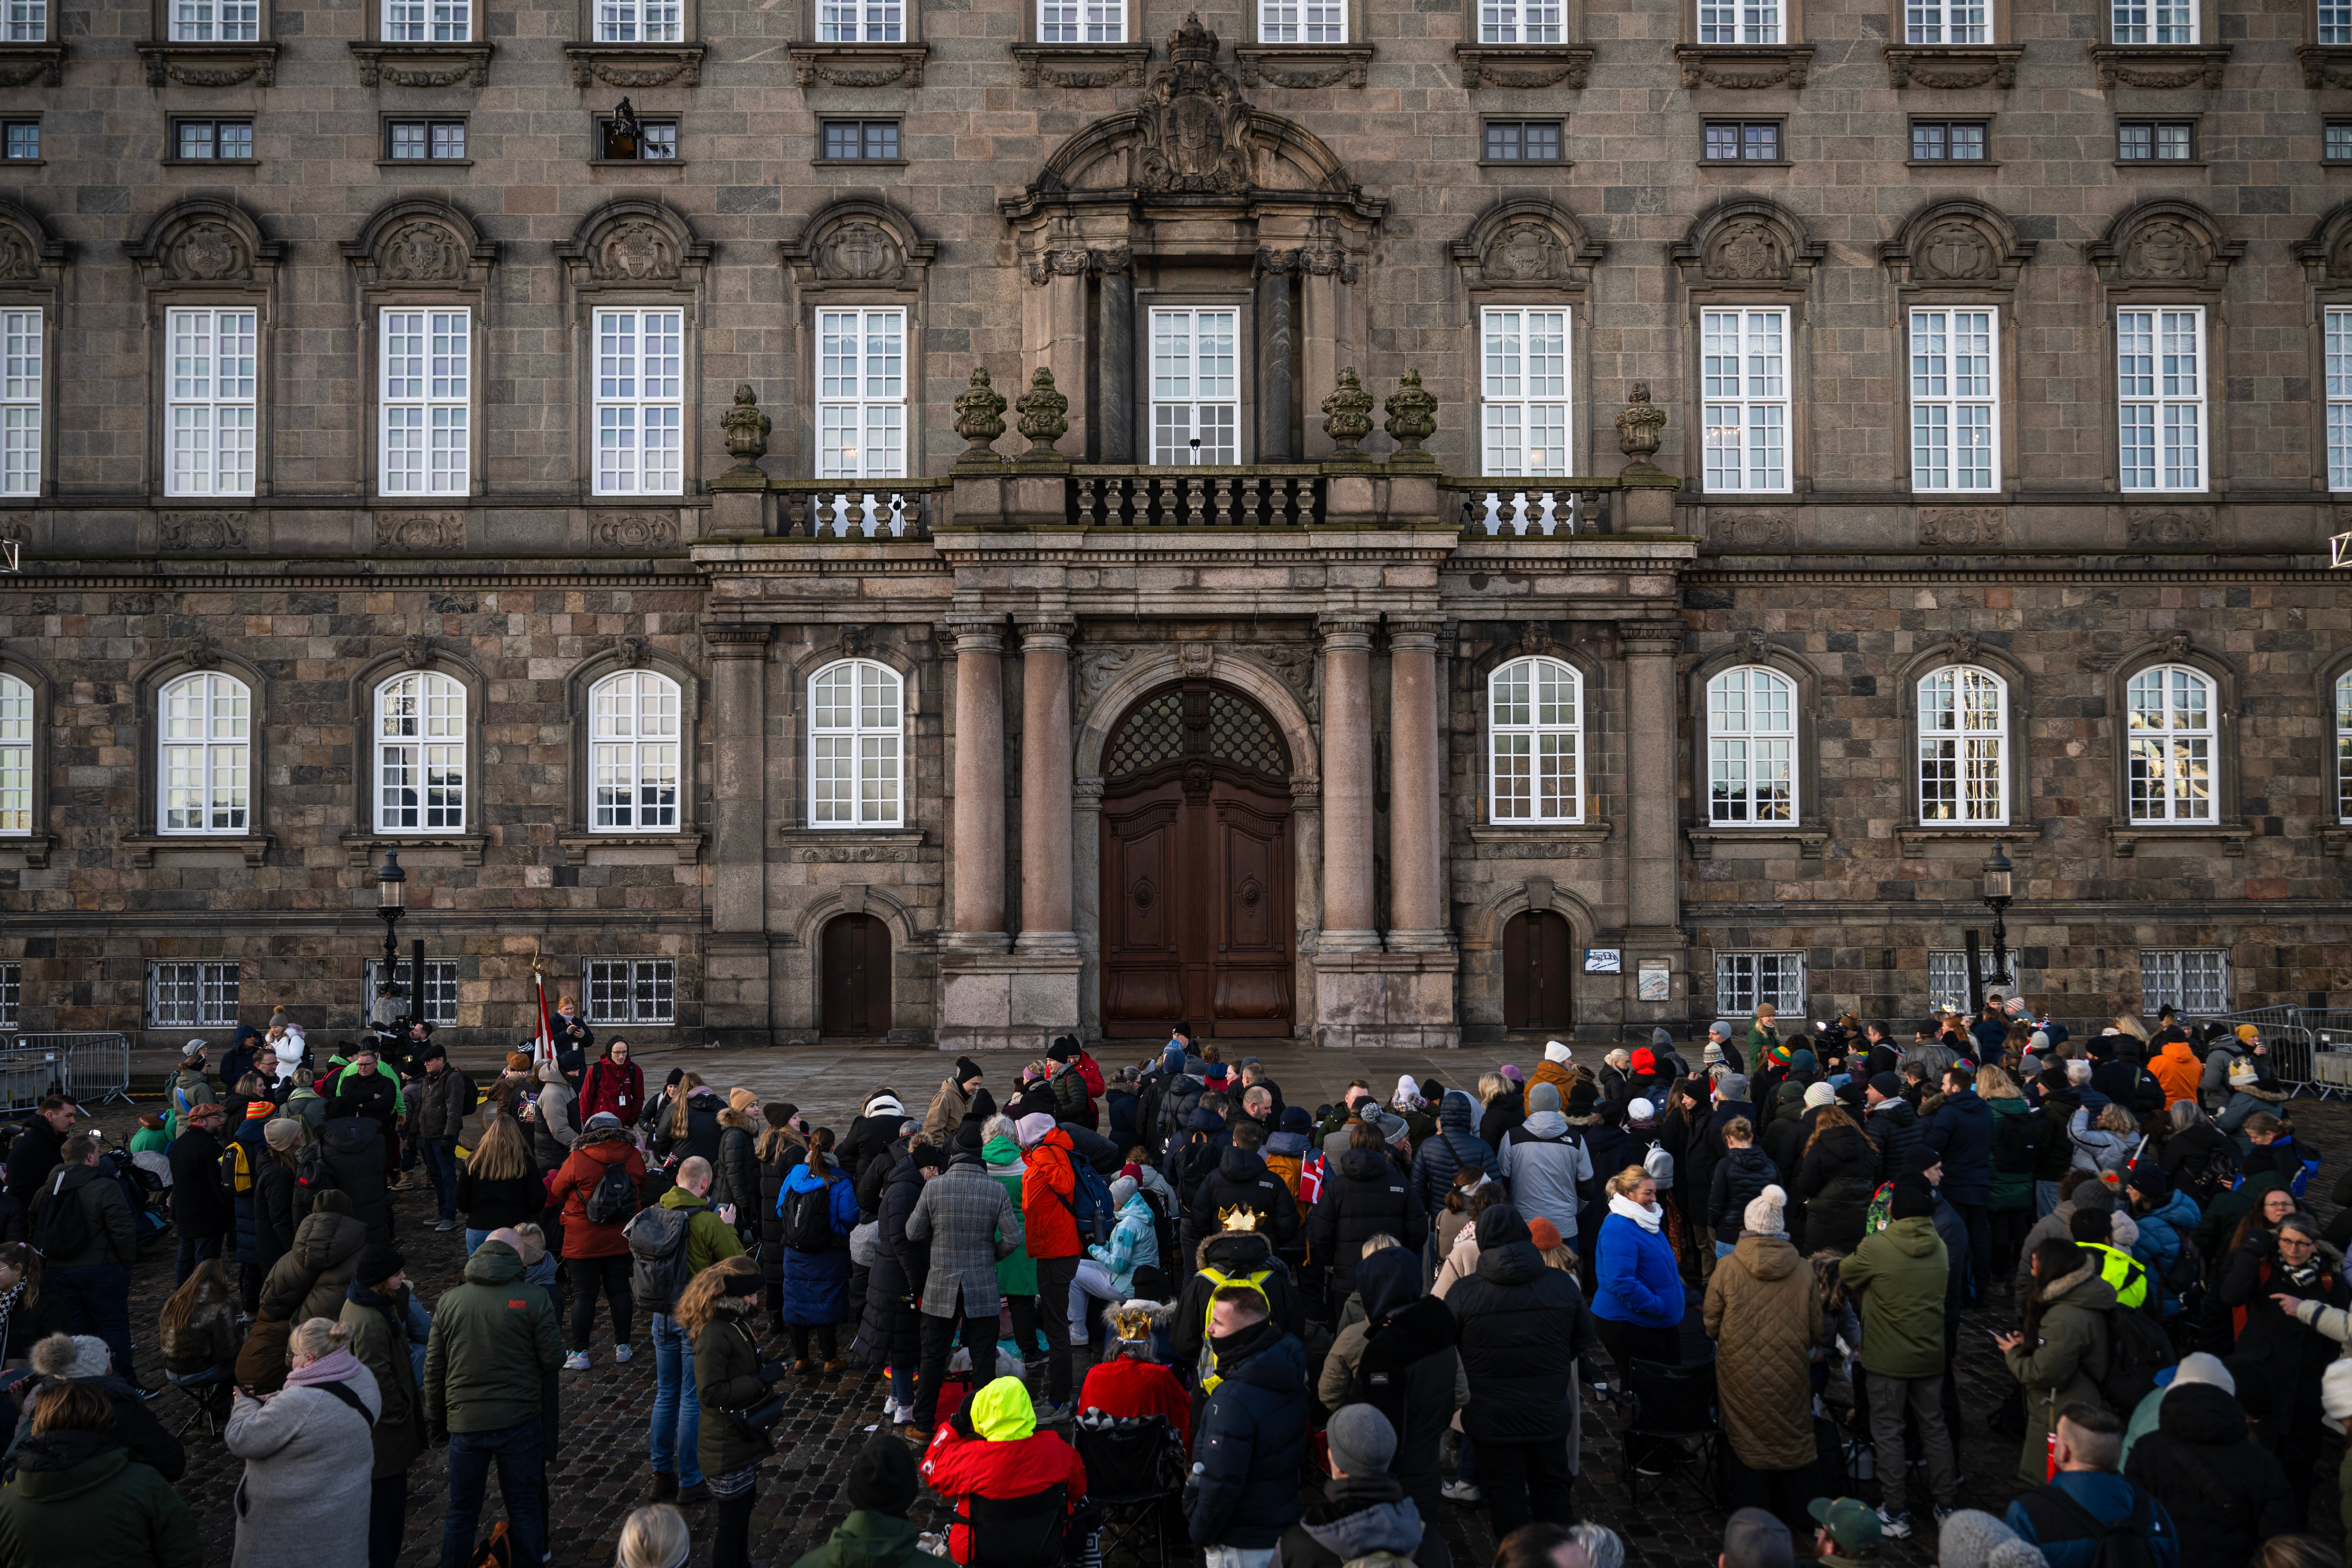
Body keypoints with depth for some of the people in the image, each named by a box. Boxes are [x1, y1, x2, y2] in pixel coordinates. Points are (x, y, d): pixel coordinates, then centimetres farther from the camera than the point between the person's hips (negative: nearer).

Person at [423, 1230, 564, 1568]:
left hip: (464, 1423, 2)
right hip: (518, 1422, -2)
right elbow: (553, 1360, -9)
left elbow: (434, 1370, 5)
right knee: (524, 1507, 12)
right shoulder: (534, 1302, -10)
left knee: (462, 1511, 15)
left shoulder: (448, 1302, 0)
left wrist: (435, 1420, 16)